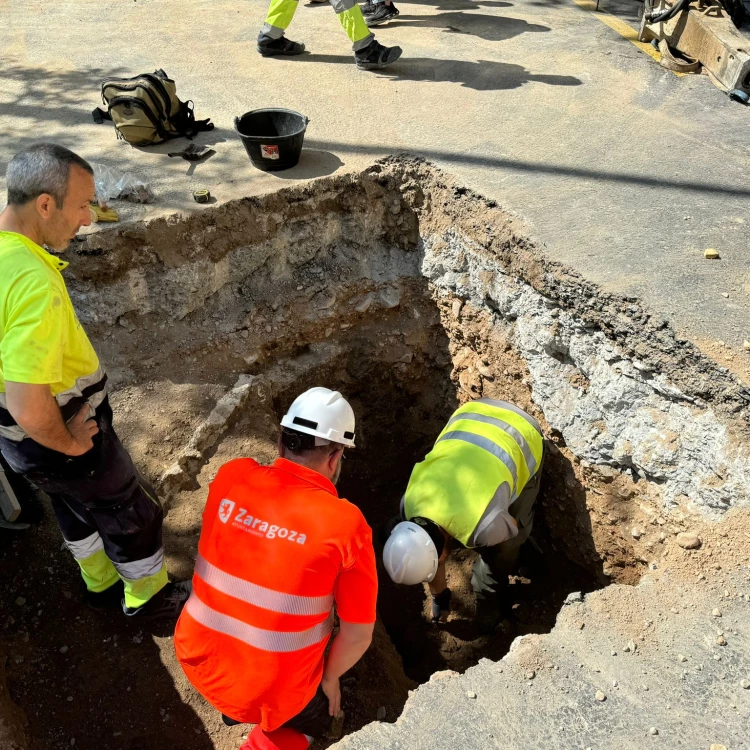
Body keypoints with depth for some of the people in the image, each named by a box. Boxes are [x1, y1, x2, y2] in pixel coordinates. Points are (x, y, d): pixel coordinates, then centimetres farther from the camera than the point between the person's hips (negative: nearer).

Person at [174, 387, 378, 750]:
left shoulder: (231, 476, -11)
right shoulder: (345, 523, -21)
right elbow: (359, 634, -12)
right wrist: (329, 678, 7)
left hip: (198, 657, 4)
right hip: (273, 694, -4)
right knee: (313, 717, 29)